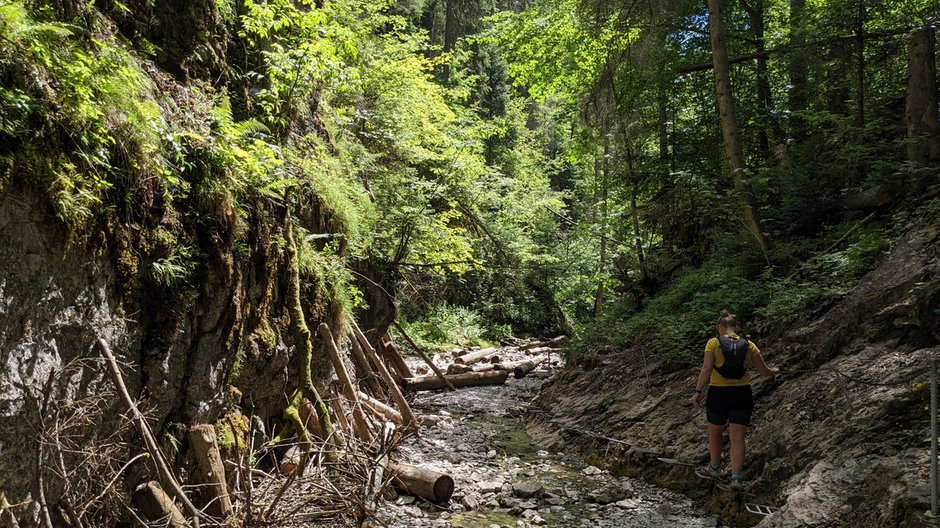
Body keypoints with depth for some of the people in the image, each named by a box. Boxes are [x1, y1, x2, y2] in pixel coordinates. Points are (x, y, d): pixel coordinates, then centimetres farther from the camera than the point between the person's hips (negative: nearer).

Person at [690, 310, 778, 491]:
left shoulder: (713, 343, -5)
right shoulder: (748, 345, 2)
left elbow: (706, 370, -12)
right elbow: (763, 370, 9)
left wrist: (697, 391, -9)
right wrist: (774, 371, 31)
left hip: (718, 393, -2)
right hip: (742, 394, 2)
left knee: (715, 433, 20)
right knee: (737, 437, 6)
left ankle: (715, 468, 36)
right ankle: (736, 478, -2)